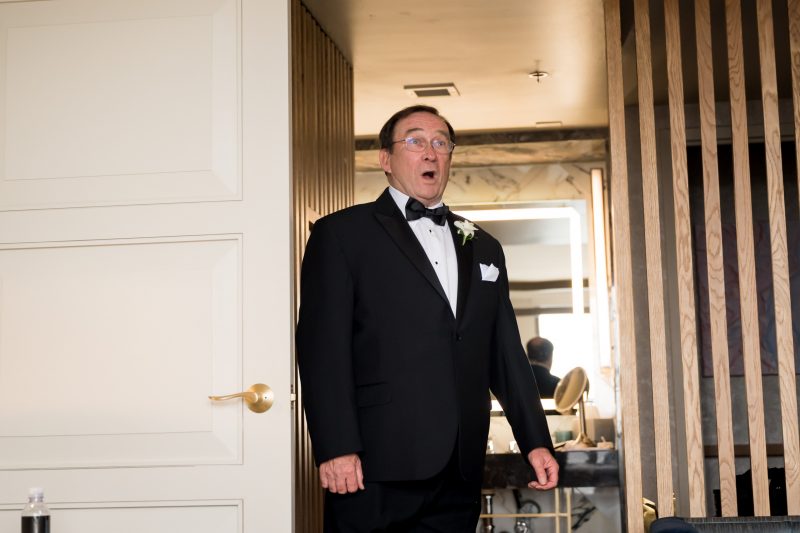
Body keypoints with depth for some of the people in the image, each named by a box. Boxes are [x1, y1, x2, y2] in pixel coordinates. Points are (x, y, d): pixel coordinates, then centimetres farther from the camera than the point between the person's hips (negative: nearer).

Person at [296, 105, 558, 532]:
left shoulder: (483, 247, 20)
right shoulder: (342, 234, 4)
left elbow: (506, 352, 19)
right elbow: (322, 346, -6)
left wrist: (536, 441, 12)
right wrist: (335, 448, -16)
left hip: (459, 474, 5)